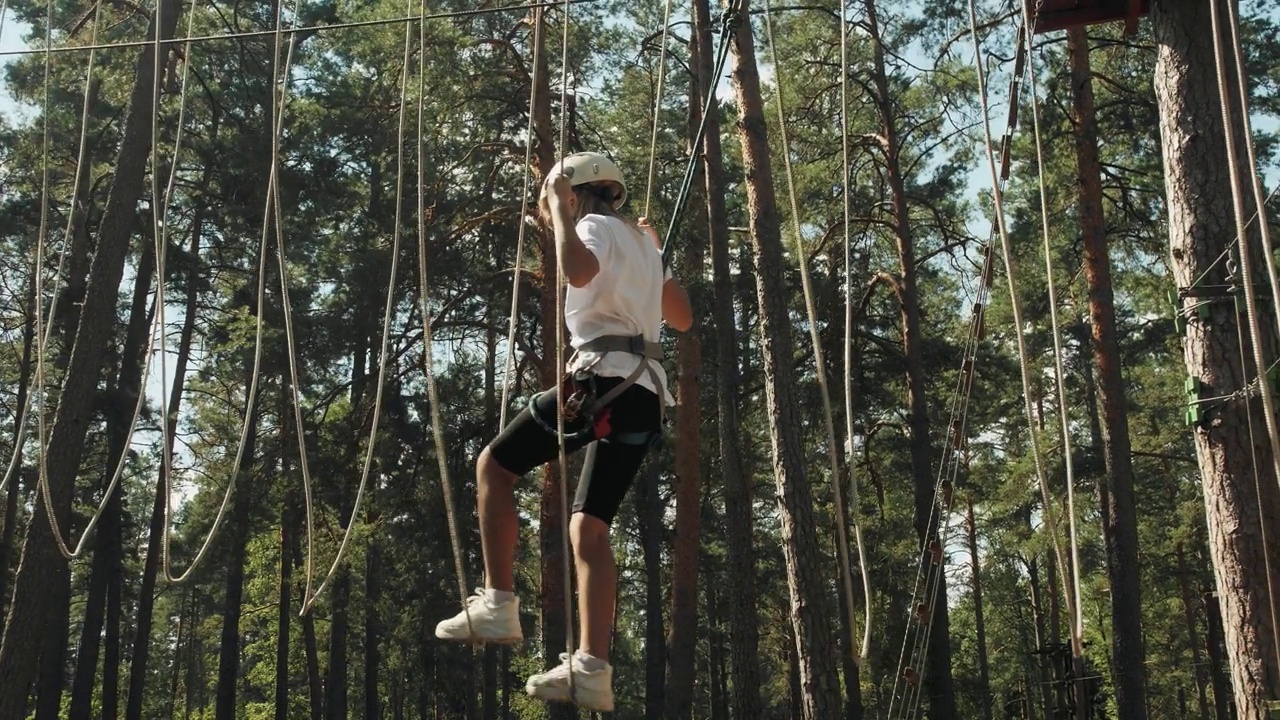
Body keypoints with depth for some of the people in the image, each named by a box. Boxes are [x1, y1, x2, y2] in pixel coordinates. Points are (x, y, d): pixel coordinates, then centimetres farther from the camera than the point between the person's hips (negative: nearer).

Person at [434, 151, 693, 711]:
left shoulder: (597, 226, 3)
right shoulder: (642, 241, 28)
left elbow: (578, 271, -22)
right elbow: (683, 318, 37)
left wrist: (559, 210, -8)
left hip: (603, 377, -8)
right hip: (645, 393, 8)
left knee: (494, 466, 4)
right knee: (588, 527, 5)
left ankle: (498, 606, -3)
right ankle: (592, 670, -4)